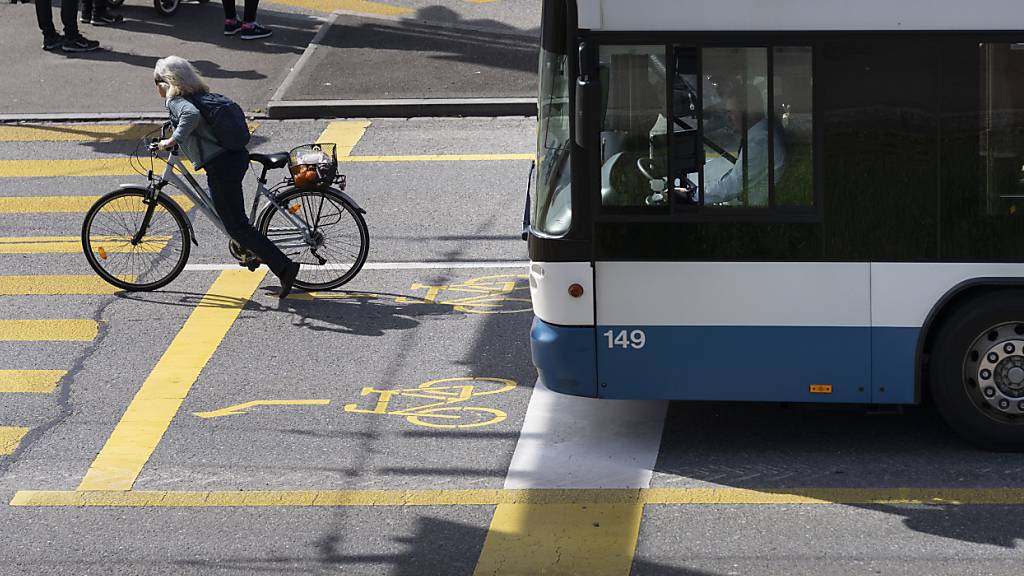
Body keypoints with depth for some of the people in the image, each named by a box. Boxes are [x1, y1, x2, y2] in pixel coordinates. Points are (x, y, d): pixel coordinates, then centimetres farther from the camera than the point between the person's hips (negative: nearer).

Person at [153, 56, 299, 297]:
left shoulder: (174, 100, -9)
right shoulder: (199, 95, 18)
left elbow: (192, 114, -30)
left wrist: (173, 139, -20)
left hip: (220, 166, -9)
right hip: (238, 156, 9)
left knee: (236, 226, -3)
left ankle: (284, 267, -8)